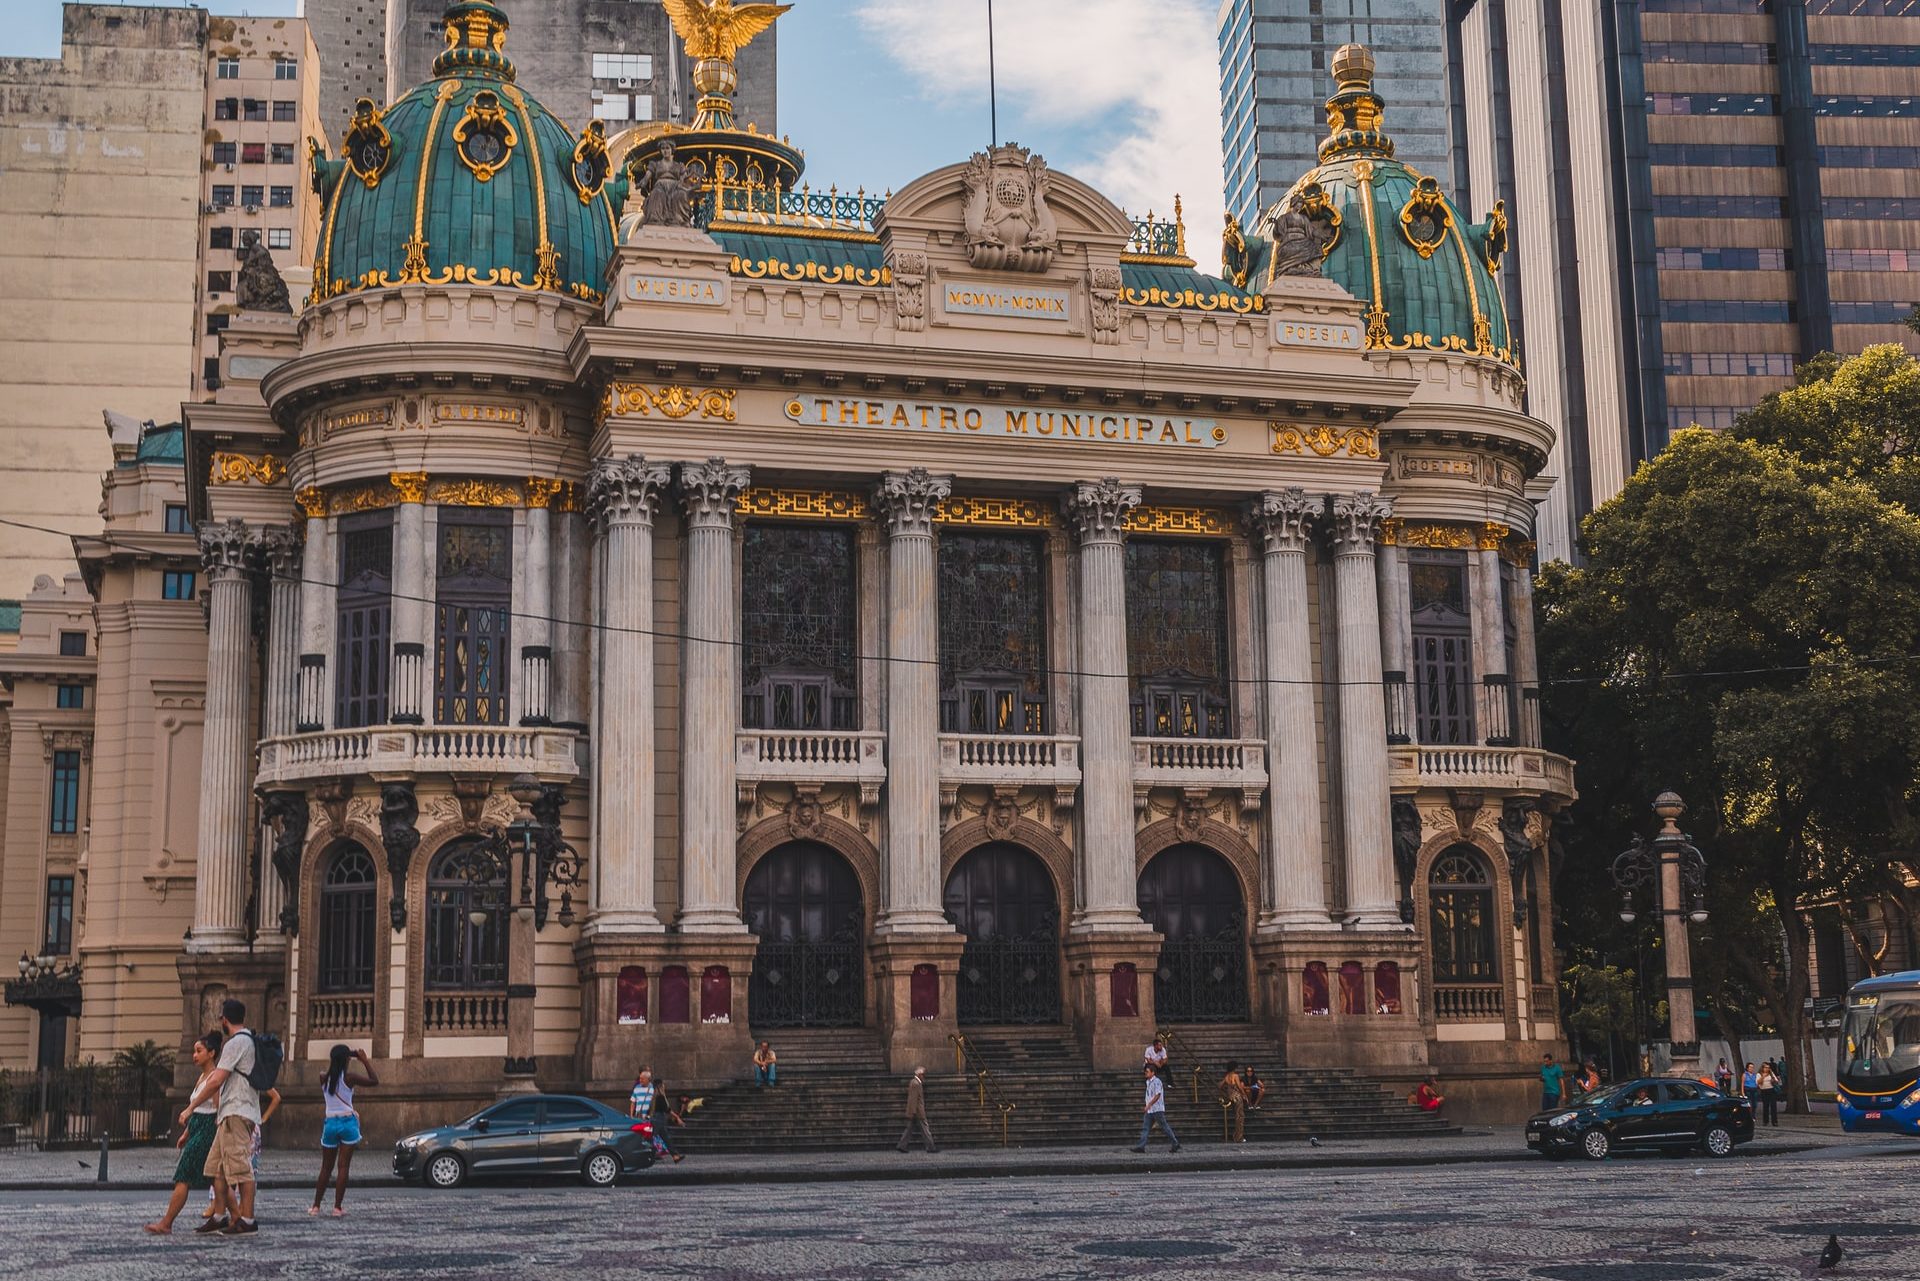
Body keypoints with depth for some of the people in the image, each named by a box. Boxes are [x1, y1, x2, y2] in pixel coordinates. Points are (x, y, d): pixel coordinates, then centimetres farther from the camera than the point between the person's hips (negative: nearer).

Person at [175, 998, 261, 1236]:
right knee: (216, 1166, 13)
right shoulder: (251, 1041, 20)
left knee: (241, 1167, -10)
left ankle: (247, 1220, -11)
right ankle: (220, 1216, 16)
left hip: (236, 1113, -10)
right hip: (230, 1114, 10)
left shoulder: (236, 1043, -11)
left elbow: (216, 1082, -15)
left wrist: (191, 1107, -9)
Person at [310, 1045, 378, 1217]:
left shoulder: (325, 1079, 4)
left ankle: (316, 1206, 14)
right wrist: (364, 1061, 1)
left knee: (326, 1168, 13)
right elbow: (374, 1081, -4)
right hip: (348, 1122, -4)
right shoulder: (349, 1077, -8)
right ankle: (338, 1207, -2)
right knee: (344, 1167, 0)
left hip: (330, 1123, 4)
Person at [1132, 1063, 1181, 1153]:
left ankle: (1175, 1143, 9)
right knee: (1145, 1128, 0)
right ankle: (1141, 1146, -5)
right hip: (1149, 1110, 9)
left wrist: (1149, 1105, -24)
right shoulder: (1148, 1082, 16)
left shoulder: (1156, 1082, -13)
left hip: (1157, 1109, -9)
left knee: (1164, 1126, -1)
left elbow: (1157, 1095, -20)